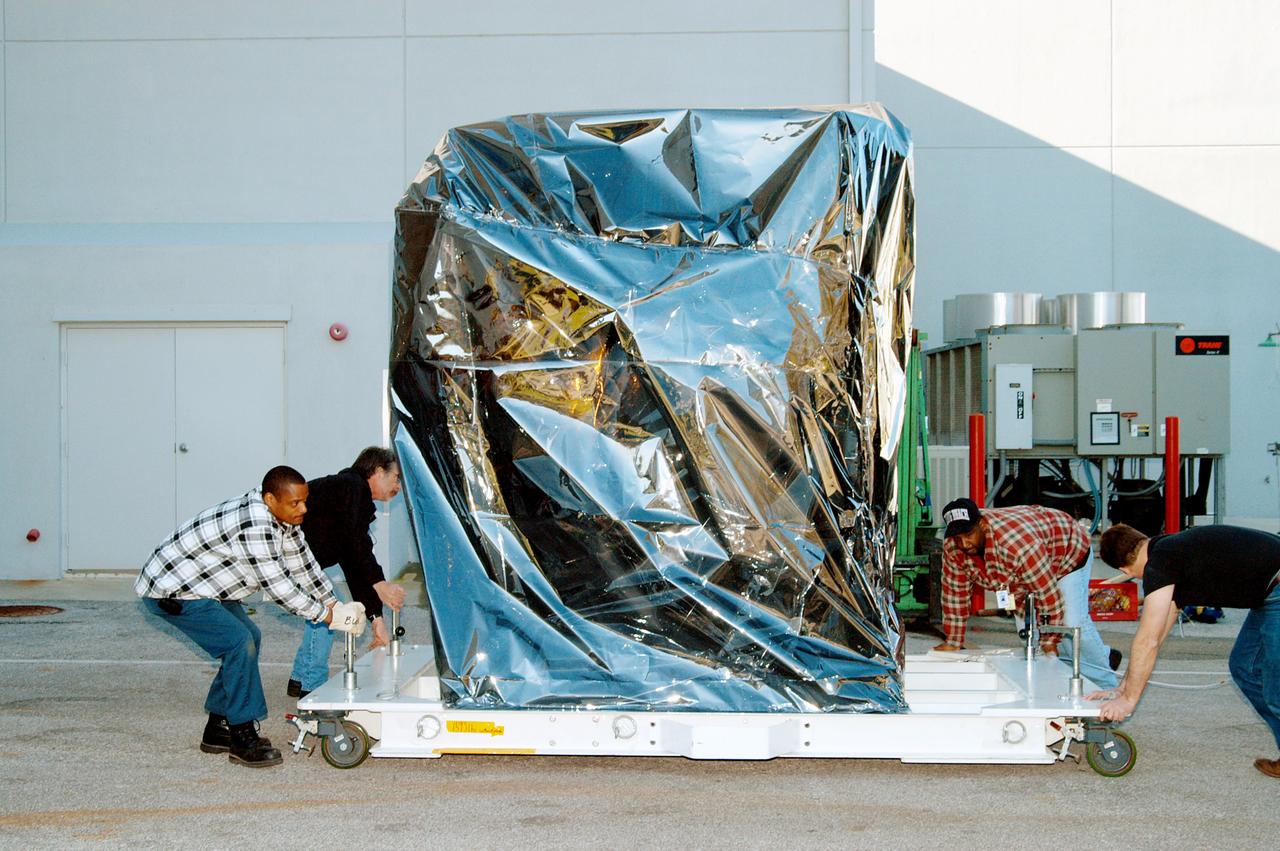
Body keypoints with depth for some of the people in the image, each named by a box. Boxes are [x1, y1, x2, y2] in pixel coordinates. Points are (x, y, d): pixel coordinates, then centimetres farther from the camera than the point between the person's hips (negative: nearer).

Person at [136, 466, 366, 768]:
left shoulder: (283, 518, 0)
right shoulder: (254, 526, -32)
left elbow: (303, 565, 8)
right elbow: (277, 585, -28)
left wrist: (336, 605, 0)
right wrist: (327, 616, -21)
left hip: (201, 584, 11)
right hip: (171, 590, -11)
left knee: (249, 637, 13)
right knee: (239, 642, -20)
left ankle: (218, 730, 20)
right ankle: (243, 739, -12)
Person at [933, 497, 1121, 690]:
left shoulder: (1016, 543, -43)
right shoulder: (952, 547, -23)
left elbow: (1048, 594, -37)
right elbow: (954, 592, -11)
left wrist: (1049, 645, -30)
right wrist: (953, 643, -9)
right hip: (1023, 573, 7)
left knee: (1071, 623, -19)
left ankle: (1107, 687, -1)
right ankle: (1103, 657, 15)